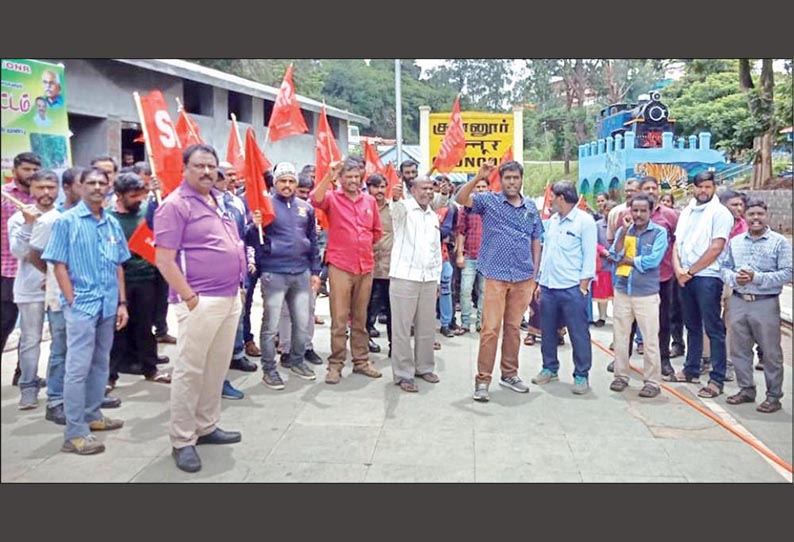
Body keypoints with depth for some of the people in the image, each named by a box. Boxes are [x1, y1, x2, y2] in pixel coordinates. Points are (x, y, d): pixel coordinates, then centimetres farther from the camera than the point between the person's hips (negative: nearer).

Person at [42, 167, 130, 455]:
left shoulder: (113, 223, 9)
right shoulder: (66, 221, -4)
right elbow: (59, 265, -6)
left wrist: (122, 302, 9)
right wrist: (72, 302, -12)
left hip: (108, 305, 5)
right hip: (81, 305, -5)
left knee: (100, 364, 15)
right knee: (78, 368, -4)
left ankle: (93, 415, 29)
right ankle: (75, 433, 0)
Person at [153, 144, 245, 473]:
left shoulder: (220, 201, 15)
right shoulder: (176, 204, -9)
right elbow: (164, 260, -15)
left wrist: (237, 287, 16)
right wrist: (190, 297, -17)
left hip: (230, 298, 8)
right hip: (200, 302, -8)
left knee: (217, 367, 14)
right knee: (189, 370, -2)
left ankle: (206, 427, 27)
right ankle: (182, 441, 8)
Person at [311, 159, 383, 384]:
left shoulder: (370, 201, 10)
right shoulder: (332, 198, -1)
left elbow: (377, 231, 20)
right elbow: (316, 199, -24)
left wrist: (363, 245, 11)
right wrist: (329, 176, -31)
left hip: (365, 267, 4)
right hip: (340, 266, -4)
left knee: (360, 318, 14)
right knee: (339, 319, 0)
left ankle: (361, 361, 24)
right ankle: (335, 365, 9)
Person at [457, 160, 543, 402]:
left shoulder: (531, 207, 10)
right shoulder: (489, 200, 0)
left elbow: (536, 241, 14)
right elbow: (461, 198, -15)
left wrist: (535, 273, 10)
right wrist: (479, 177, -26)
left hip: (523, 278, 4)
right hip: (496, 276, -4)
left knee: (514, 327, 13)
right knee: (490, 329, -5)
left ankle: (509, 374, 26)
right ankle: (482, 379, 4)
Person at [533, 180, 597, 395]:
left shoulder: (585, 221, -7)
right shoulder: (552, 220, 13)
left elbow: (589, 256, -8)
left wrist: (583, 287, -12)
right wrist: (540, 281, 13)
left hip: (572, 288, -7)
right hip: (548, 286, 7)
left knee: (578, 334, 1)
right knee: (548, 331, 13)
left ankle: (581, 375, 11)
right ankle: (549, 368, 28)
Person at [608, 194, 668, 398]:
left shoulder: (659, 232, -4)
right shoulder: (623, 230, 7)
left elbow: (653, 260, -16)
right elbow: (614, 256, -6)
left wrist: (626, 260, -7)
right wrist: (623, 232, -12)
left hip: (647, 293, -4)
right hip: (622, 291, 4)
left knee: (650, 339, 1)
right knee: (620, 336, 11)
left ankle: (652, 381, 10)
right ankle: (621, 376, 23)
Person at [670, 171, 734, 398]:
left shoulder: (720, 213, -6)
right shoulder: (687, 212, 15)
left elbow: (716, 248, -13)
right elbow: (677, 243, 13)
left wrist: (690, 271, -11)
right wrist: (678, 269, -3)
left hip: (707, 277, -7)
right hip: (684, 277, 7)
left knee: (714, 329, -3)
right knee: (692, 326, 16)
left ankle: (717, 379, 1)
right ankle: (691, 370, 26)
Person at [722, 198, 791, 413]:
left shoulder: (780, 242, -3)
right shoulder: (734, 242, 11)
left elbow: (786, 273, -10)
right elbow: (724, 267, 11)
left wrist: (757, 278, -19)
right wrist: (734, 278, -11)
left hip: (765, 303, -4)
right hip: (738, 302, 5)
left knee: (771, 352, 2)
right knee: (739, 349, 11)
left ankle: (774, 396, 12)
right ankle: (746, 389, 24)